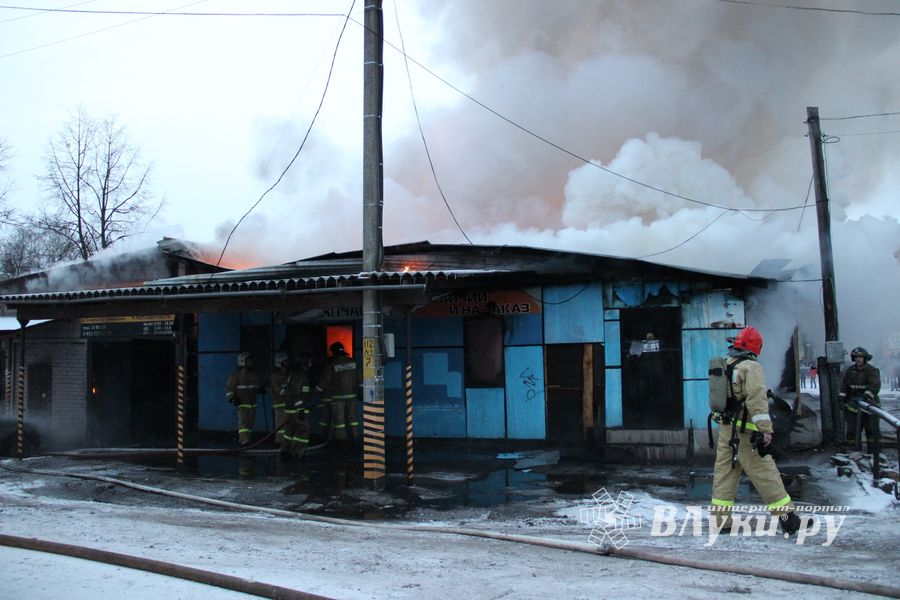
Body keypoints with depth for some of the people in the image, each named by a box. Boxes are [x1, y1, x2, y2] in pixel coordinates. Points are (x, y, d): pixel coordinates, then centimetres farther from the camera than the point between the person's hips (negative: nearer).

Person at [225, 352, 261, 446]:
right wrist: (232, 398, -19)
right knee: (243, 421, -15)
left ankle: (241, 439, 18)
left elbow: (256, 386, 28)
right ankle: (244, 440, -20)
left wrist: (260, 390, 7)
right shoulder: (236, 375, -4)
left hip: (252, 403, 6)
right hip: (242, 403, -6)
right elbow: (229, 388, -6)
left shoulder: (253, 374, 14)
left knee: (250, 422, 7)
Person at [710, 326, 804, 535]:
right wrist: (766, 429, -23)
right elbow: (757, 399, -20)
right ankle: (786, 516, 1)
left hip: (725, 428, 7)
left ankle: (719, 518, 13)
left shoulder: (725, 366, 13)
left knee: (725, 470, 11)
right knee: (765, 472, -4)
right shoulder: (751, 367, -11)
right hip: (745, 431, -7)